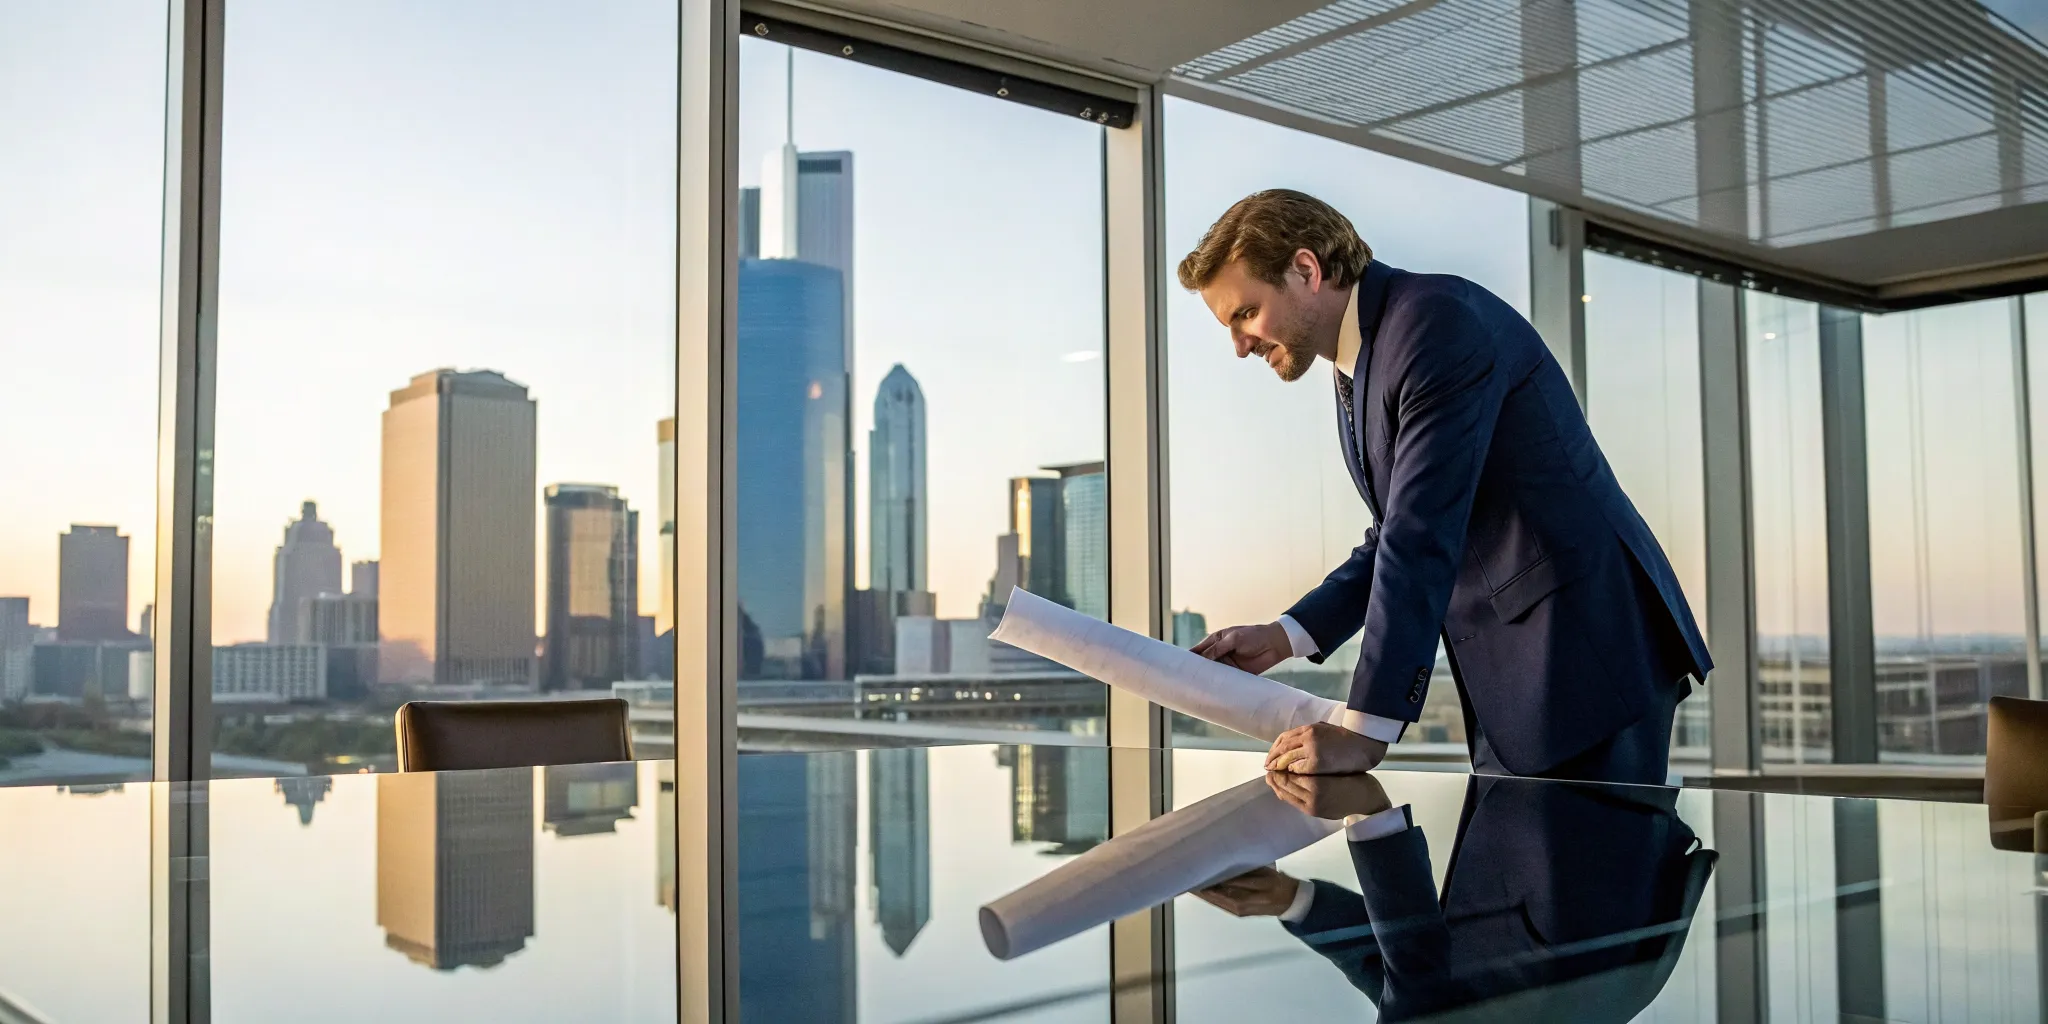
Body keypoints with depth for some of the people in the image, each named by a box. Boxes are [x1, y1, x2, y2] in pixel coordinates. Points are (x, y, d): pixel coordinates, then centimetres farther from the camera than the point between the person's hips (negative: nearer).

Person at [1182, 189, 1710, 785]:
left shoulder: (1439, 320, -16)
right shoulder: (1358, 366, 14)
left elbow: (1425, 534, -24)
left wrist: (1365, 731, -24)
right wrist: (1284, 637, 5)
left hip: (1589, 649, -9)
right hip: (1512, 672, 9)